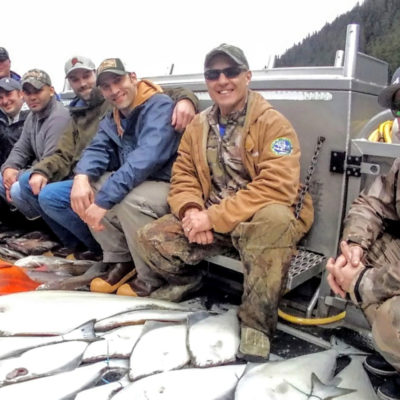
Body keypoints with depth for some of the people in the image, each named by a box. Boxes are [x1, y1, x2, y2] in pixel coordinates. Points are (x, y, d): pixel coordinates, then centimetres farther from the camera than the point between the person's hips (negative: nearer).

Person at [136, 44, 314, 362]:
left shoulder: (272, 123, -12)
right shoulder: (199, 126, 7)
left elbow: (277, 188, -23)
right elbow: (183, 177, 7)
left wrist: (213, 217, -26)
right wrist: (191, 211, -17)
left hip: (262, 219, -5)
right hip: (209, 220, 5)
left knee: (274, 219, -39)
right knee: (151, 238, -9)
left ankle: (257, 320, -20)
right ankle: (185, 279, 24)